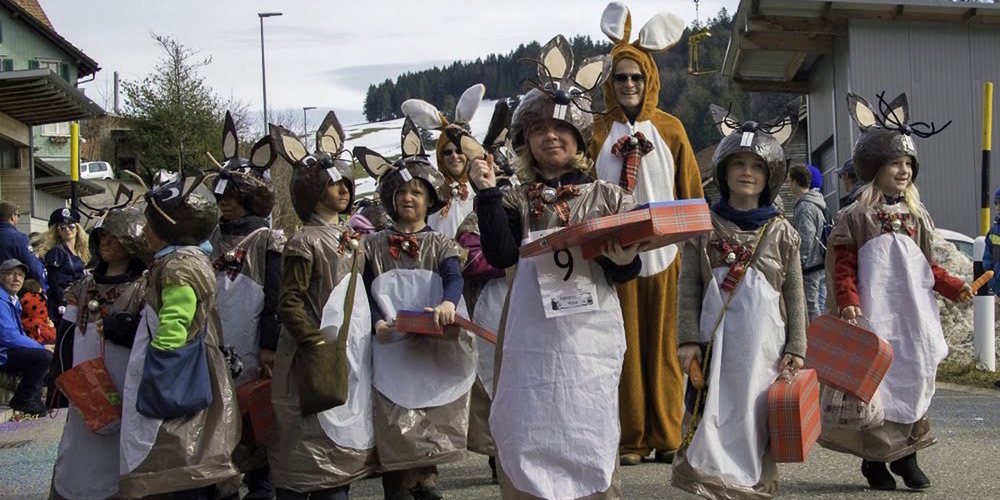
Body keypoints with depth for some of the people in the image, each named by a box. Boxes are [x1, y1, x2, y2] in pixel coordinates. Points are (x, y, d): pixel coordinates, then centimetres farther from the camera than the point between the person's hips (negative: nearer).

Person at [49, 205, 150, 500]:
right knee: (77, 457, 9)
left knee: (116, 460, -2)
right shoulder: (83, 288, 15)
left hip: (124, 395, -5)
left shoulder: (144, 290, -2)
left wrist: (127, 329, -21)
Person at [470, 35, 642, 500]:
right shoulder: (515, 201, 8)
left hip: (590, 335, -1)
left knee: (588, 430, 3)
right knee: (529, 431, 4)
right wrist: (487, 193, -11)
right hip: (532, 338, 1)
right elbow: (500, 256, -8)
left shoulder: (605, 196, 6)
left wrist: (624, 261, -16)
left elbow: (624, 274, 6)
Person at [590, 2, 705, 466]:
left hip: (662, 252, 1)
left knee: (661, 343, 4)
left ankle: (664, 436, 11)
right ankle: (630, 439, 8)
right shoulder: (597, 131, 4)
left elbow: (691, 190, 8)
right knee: (624, 344, 1)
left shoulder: (670, 129, 6)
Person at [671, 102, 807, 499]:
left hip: (765, 345, 1)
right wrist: (689, 339, -5)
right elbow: (689, 288, 2)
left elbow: (795, 295, 7)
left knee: (757, 420, 3)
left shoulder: (781, 231, 6)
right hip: (717, 342, 0)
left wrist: (796, 348, 1)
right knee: (714, 420, -2)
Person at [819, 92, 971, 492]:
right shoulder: (855, 217, -3)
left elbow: (928, 267, 16)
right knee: (874, 381, -3)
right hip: (873, 318, -5)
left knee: (913, 376, 5)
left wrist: (955, 288, 3)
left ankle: (906, 454, 17)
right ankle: (874, 458, 10)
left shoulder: (917, 217, 12)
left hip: (912, 316, 5)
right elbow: (842, 266, -7)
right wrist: (848, 302, -20)